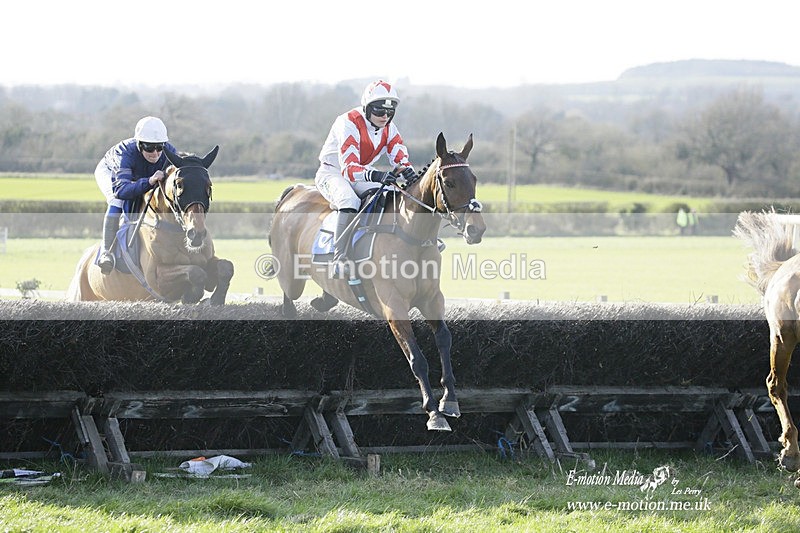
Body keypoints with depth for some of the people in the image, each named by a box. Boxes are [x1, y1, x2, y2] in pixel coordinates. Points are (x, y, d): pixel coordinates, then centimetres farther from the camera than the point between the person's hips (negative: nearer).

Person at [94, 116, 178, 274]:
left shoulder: (170, 152, -32)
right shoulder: (126, 153, -44)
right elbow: (120, 189, -55)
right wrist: (149, 182, -69)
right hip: (110, 172, -5)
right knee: (119, 201, -32)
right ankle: (106, 251, -31)